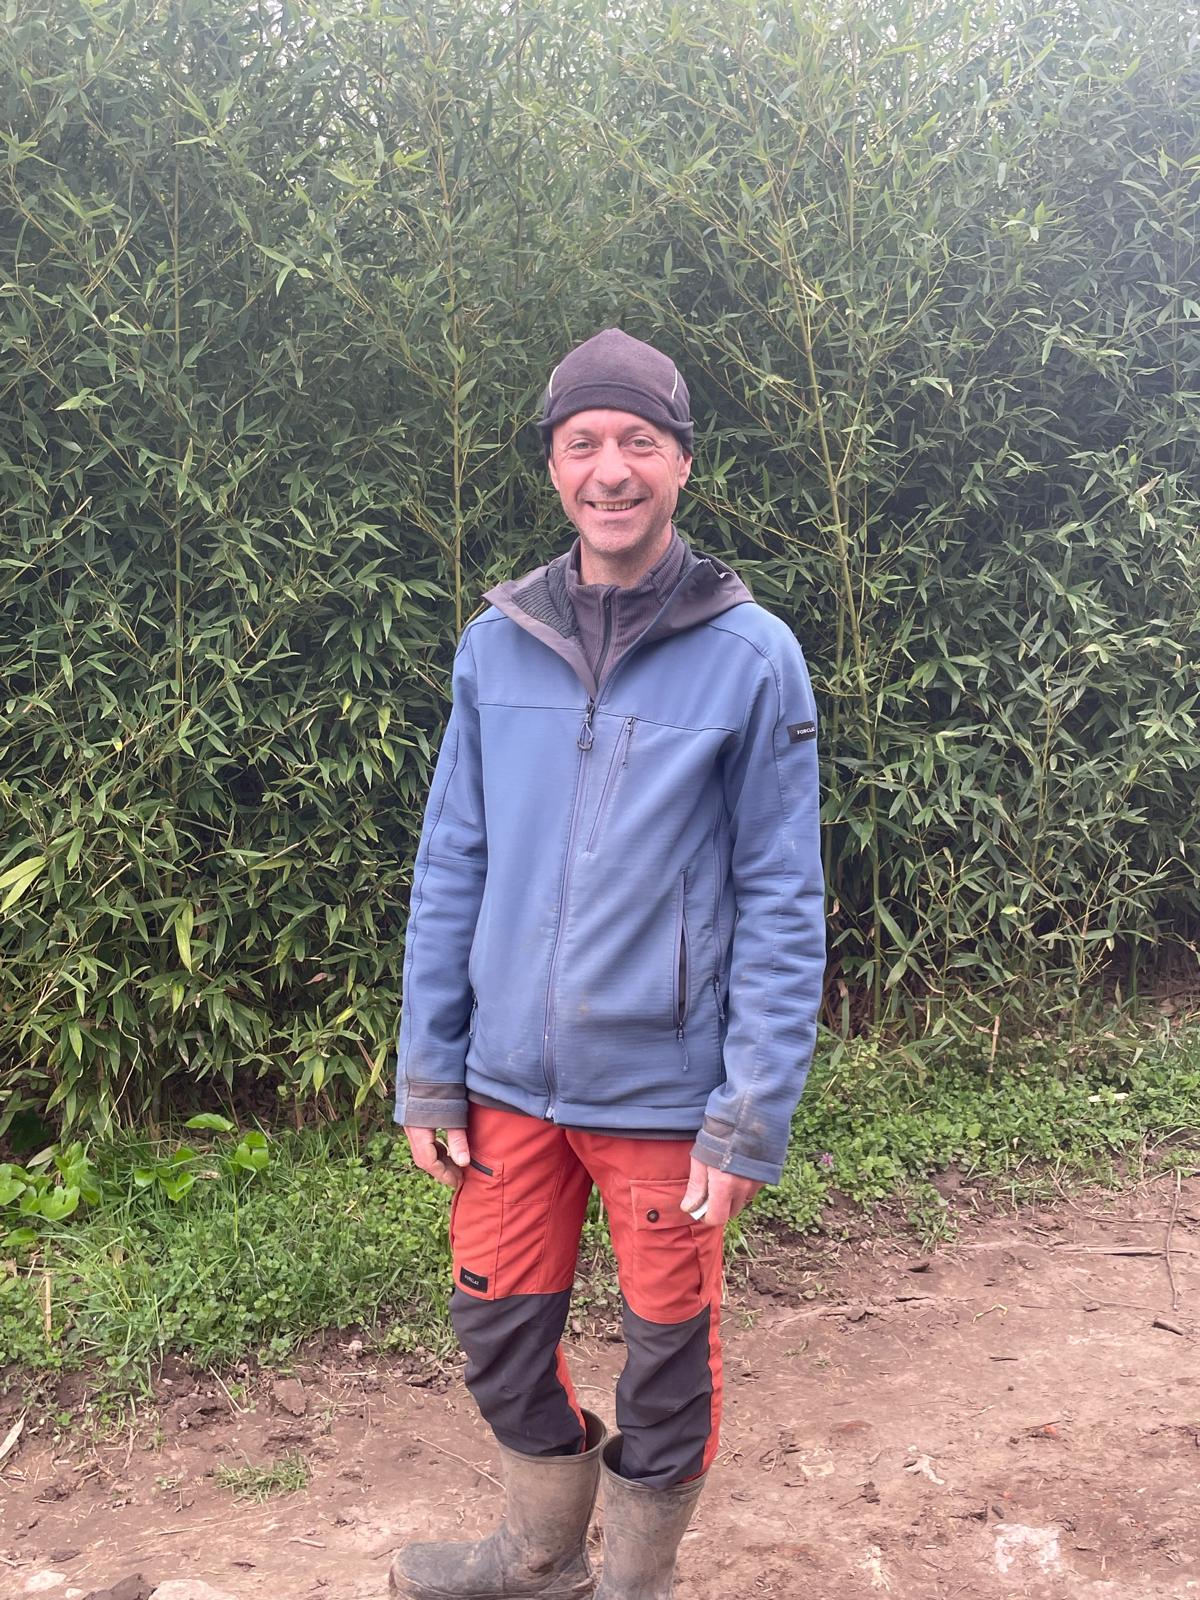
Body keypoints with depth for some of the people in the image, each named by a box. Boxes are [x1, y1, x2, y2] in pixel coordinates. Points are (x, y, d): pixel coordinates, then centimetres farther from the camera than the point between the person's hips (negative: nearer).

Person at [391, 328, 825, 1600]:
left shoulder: (751, 657, -9)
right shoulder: (498, 642, 1)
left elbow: (781, 906, -9)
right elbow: (451, 867, 5)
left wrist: (750, 1119, -12)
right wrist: (429, 1077, 4)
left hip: (666, 1089, -3)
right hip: (511, 1079, 4)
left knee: (666, 1368, 12)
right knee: (501, 1337, 17)